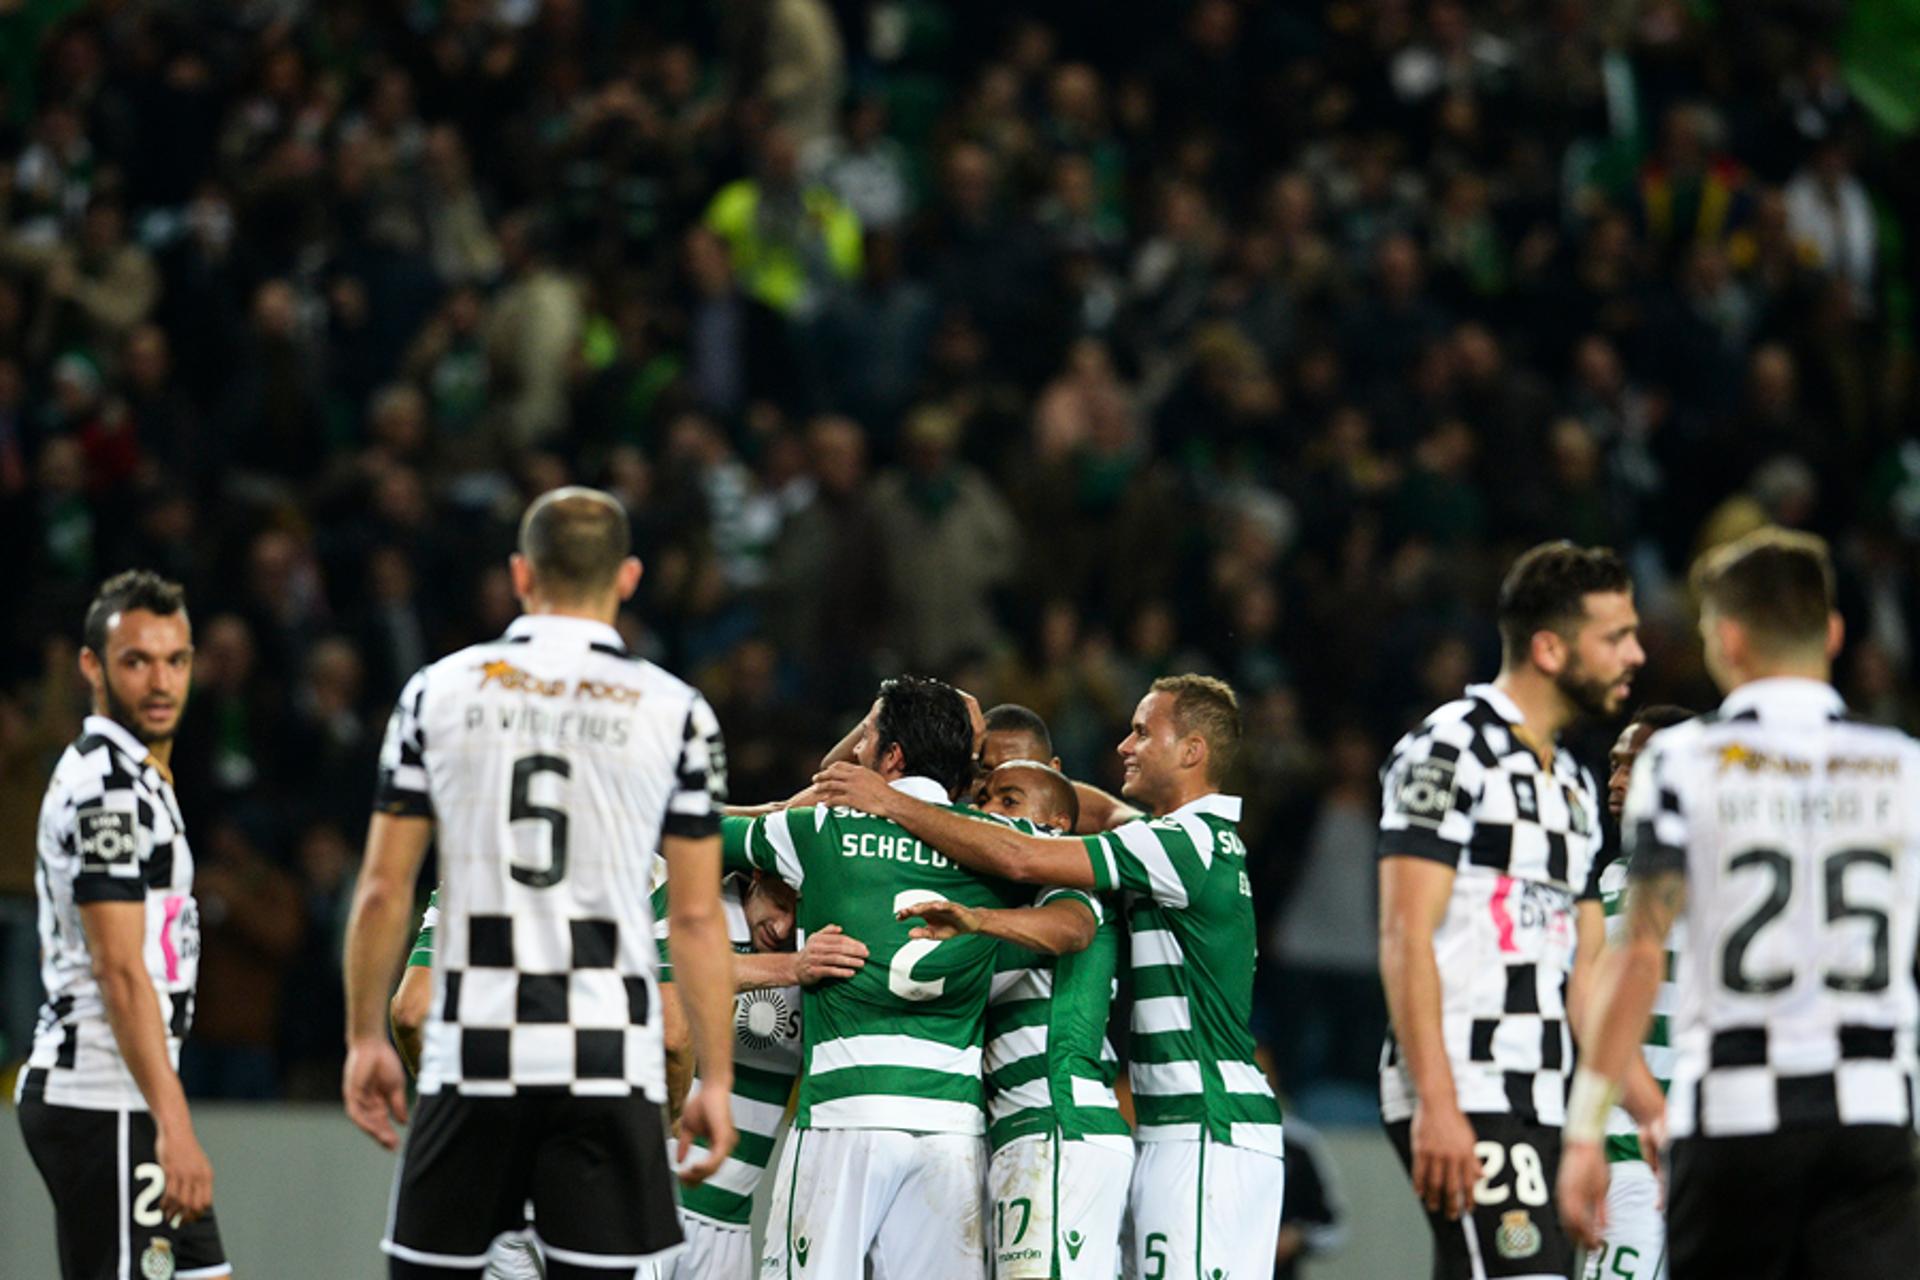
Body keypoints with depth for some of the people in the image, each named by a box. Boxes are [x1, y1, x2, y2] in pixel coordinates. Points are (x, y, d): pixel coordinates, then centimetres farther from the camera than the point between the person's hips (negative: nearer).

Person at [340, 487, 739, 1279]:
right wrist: (715, 1079, 5)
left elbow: (383, 892, 3)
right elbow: (698, 918, -1)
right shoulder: (675, 712, 0)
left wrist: (366, 1039, 13)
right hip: (607, 1057, -1)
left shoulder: (439, 690, 3)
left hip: (471, 1048, 1)